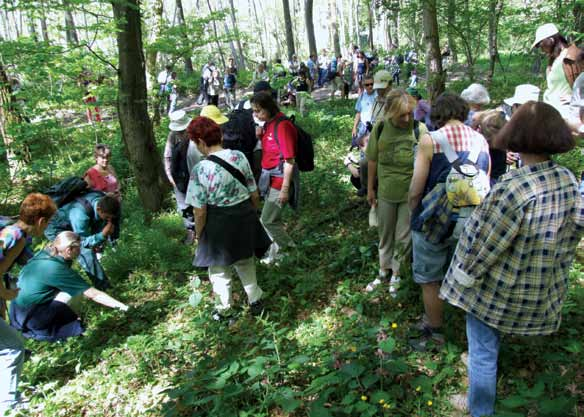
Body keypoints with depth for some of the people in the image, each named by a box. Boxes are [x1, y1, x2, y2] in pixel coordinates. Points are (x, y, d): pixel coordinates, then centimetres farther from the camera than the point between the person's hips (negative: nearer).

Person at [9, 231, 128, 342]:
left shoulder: (43, 254, -4)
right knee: (76, 290, -9)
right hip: (31, 319, -7)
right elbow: (94, 295, -19)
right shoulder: (58, 270, -23)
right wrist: (123, 307, -14)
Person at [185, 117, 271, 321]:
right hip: (245, 217, 4)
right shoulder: (239, 157, -9)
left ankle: (224, 310, 35)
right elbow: (255, 195, -1)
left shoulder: (200, 170, -21)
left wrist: (199, 235, 0)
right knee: (246, 262, 27)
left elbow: (200, 212, -17)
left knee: (219, 270, 19)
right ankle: (255, 301, 41)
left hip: (219, 223, -4)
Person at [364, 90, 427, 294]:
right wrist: (370, 189, 6)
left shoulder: (419, 129, -17)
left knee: (403, 238, 10)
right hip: (385, 191, 3)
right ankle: (384, 271, 41)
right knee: (385, 235, 20)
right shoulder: (380, 127, -11)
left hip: (410, 193, -2)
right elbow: (372, 160, 0)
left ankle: (397, 275, 31)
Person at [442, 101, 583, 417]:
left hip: (498, 289, -8)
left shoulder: (513, 189, -29)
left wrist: (464, 275, -8)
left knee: (483, 350, 13)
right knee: (491, 340, 30)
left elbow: (483, 244, -21)